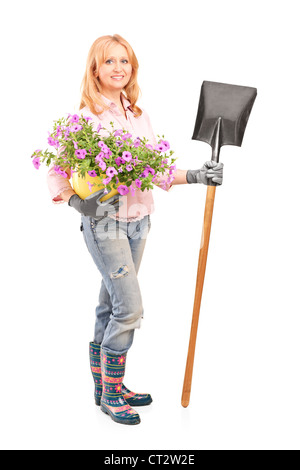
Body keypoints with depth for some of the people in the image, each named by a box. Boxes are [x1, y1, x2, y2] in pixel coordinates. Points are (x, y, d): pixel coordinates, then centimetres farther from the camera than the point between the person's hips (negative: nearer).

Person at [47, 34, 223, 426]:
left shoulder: (139, 114, 10)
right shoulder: (85, 116, -9)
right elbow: (56, 172, -9)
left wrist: (196, 176, -1)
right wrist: (78, 201, -25)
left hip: (138, 220, 6)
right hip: (104, 223, -6)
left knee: (111, 307, 14)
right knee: (130, 306, -9)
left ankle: (106, 387, 27)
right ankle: (111, 395, 9)